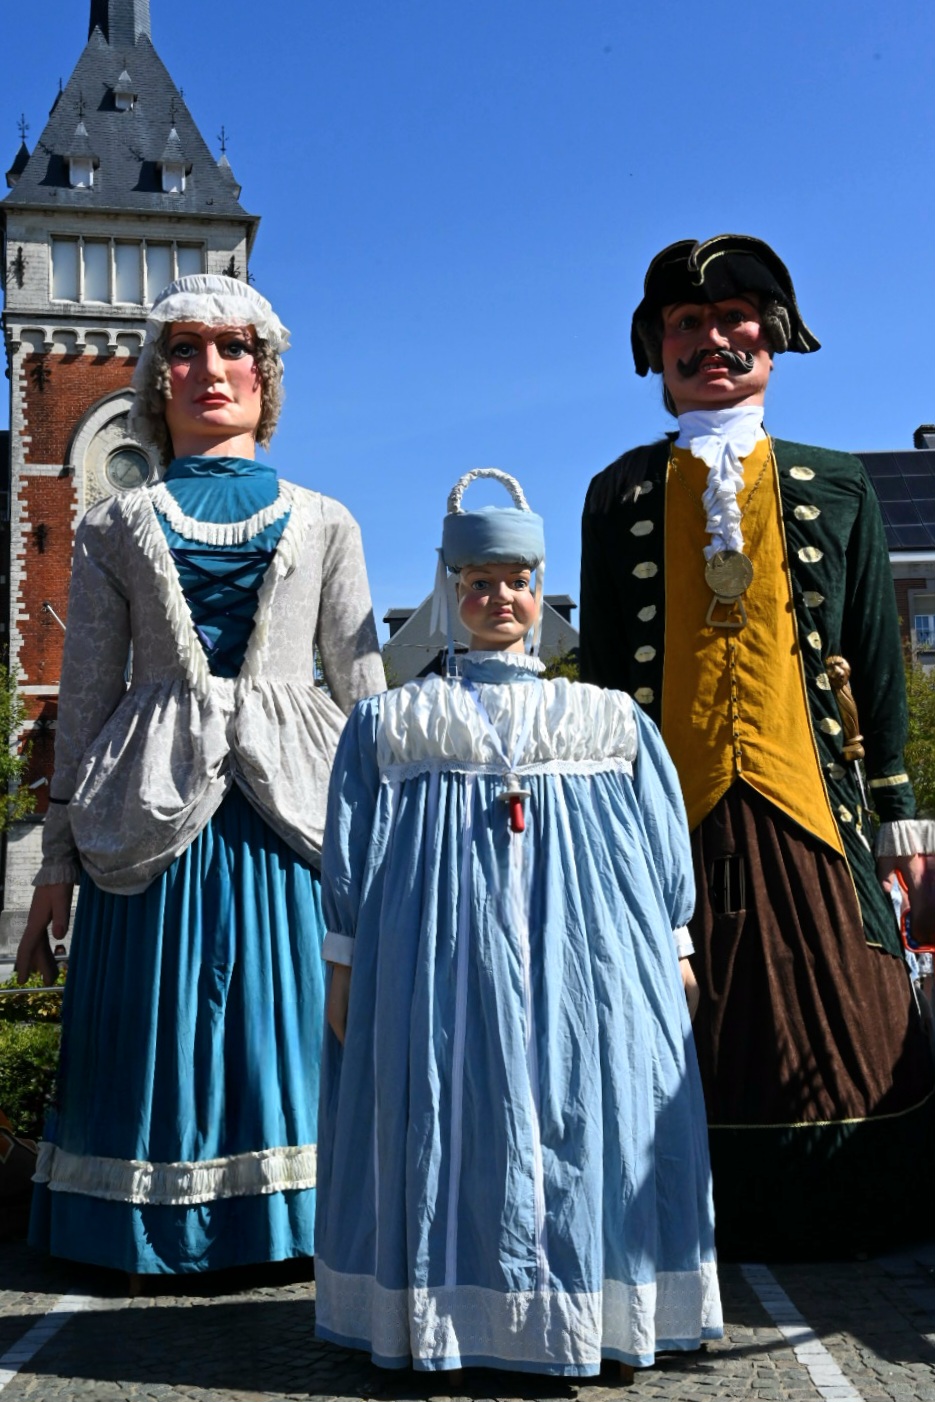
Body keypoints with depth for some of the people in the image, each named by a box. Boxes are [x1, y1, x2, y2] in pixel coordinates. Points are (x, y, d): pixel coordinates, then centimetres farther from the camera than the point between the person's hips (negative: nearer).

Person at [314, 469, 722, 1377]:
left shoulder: (615, 721, 11)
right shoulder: (388, 721, 10)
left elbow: (664, 850, 13)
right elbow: (349, 855, 10)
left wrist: (672, 952, 9)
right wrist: (345, 965, 6)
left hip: (587, 960, 1)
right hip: (441, 960, 0)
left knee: (584, 1128, 1)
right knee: (449, 1124, -1)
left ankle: (603, 1314, 13)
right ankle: (448, 1314, 11)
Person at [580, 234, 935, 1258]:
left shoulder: (836, 489, 11)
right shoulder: (620, 495, 9)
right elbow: (602, 671, 9)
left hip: (809, 815, 1)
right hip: (672, 815, 0)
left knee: (831, 1031, 5)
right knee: (684, 1044, 3)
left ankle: (835, 1218, 22)